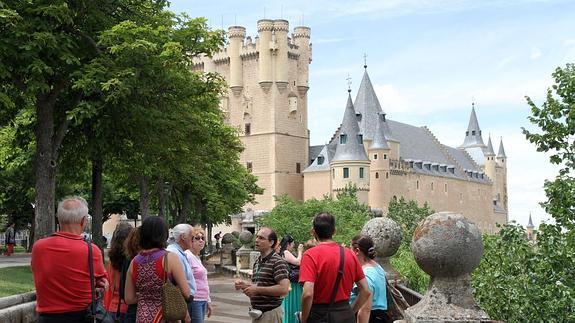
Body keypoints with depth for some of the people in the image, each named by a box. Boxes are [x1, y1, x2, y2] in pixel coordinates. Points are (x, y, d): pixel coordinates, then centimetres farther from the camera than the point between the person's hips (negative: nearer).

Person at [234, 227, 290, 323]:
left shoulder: (277, 262, -14)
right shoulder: (257, 262, 14)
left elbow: (284, 289, -23)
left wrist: (257, 289, -20)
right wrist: (244, 285, 4)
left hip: (270, 313, -8)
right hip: (257, 312, 8)